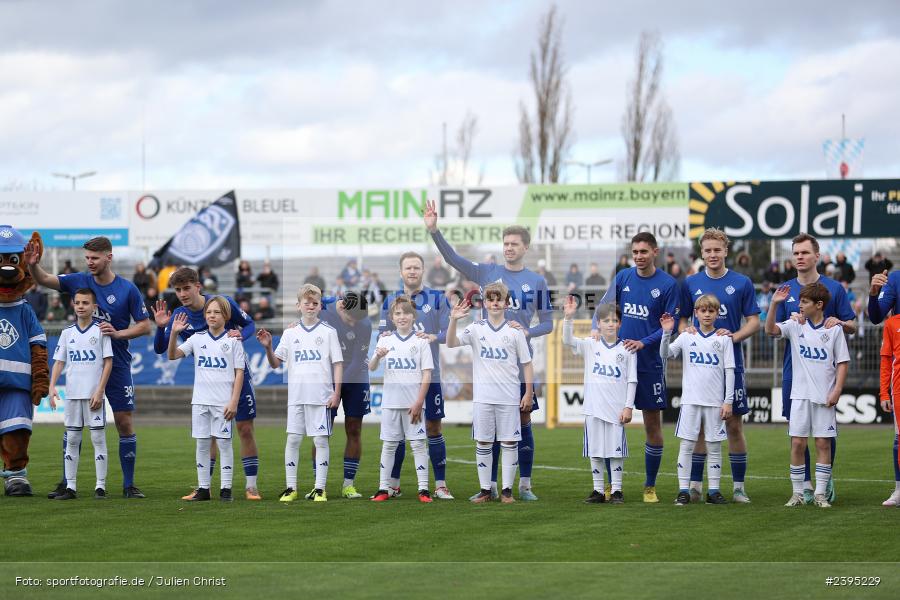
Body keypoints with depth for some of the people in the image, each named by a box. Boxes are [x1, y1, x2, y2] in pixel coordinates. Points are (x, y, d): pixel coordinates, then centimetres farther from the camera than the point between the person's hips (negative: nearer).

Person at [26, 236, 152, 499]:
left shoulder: (127, 289, -5)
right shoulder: (79, 281, 2)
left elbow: (145, 326, -1)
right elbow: (44, 280, -5)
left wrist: (118, 333, -16)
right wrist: (32, 265, -25)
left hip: (117, 366, -2)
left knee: (125, 423, -2)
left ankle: (129, 484, 7)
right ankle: (66, 482, 11)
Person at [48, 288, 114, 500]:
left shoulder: (101, 331, 0)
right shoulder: (67, 332, 10)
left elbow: (108, 363, -3)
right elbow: (59, 362, 10)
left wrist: (99, 392, -10)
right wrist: (52, 386, -6)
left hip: (94, 394, -4)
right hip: (72, 394, 4)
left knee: (98, 438, -3)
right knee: (71, 439, 5)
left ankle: (100, 486, 1)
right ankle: (70, 487, 8)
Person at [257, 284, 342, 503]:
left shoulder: (328, 332, 3)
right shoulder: (290, 333, 10)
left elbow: (338, 364, 2)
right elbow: (276, 363, 8)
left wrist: (336, 394, -5)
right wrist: (268, 347, -12)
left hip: (321, 395, -2)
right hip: (296, 395, 2)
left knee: (321, 440, -1)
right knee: (293, 439, 2)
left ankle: (319, 489, 3)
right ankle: (290, 488, 8)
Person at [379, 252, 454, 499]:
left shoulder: (437, 298, 0)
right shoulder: (390, 300, 8)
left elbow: (448, 333, -4)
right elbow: (383, 333, 8)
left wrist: (433, 337, -24)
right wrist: (385, 338, -15)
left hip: (429, 374, -2)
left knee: (433, 427, 0)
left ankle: (440, 485, 5)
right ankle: (393, 483, 15)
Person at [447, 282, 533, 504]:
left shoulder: (515, 331, 3)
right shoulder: (476, 329, 4)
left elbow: (526, 363, 5)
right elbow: (451, 344, -10)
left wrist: (529, 393, 0)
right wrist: (453, 320, -25)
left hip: (509, 398, -1)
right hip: (483, 397, 1)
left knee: (509, 442, 1)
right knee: (483, 443, 4)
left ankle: (507, 490, 7)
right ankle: (485, 490, 11)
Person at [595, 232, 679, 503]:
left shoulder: (668, 284, -5)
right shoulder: (623, 277, 4)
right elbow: (603, 307, 10)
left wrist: (644, 343, -19)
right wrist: (596, 328, -10)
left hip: (649, 364, -2)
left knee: (653, 426, 4)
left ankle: (650, 486, 14)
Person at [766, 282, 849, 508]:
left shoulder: (834, 330, 0)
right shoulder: (795, 326, 4)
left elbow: (842, 363, 2)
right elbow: (770, 329, -10)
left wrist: (836, 391, -7)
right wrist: (774, 304, -21)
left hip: (825, 397, -1)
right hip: (800, 395, 1)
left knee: (823, 443, 1)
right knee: (797, 443, -1)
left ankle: (820, 493, 7)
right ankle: (798, 493, 7)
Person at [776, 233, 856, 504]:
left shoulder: (834, 288, 1)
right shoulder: (785, 290, 8)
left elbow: (852, 326, 5)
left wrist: (838, 322, -17)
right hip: (793, 368, 2)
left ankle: (826, 479, 19)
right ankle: (805, 484, 10)